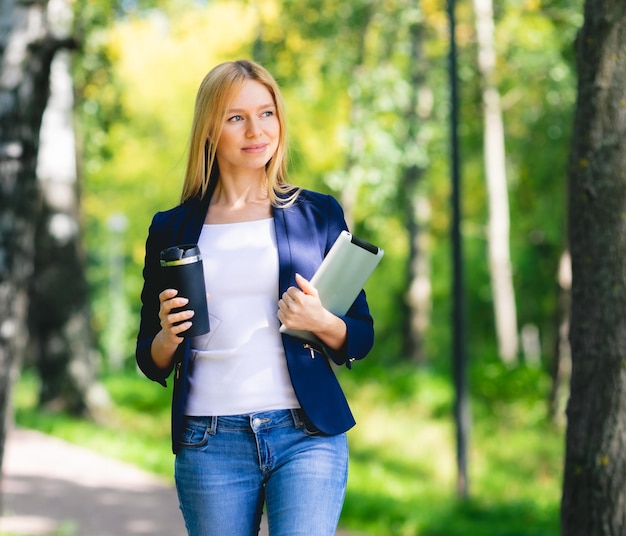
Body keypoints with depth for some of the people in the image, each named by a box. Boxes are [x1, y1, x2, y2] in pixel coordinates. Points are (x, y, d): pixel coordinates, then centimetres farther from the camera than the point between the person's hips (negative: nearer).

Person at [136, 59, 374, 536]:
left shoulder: (319, 213, 8)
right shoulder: (172, 228, 10)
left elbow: (361, 339, 9)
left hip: (306, 435, -1)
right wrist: (168, 337, -9)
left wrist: (320, 322, -12)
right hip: (209, 443, 1)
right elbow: (152, 362, 14)